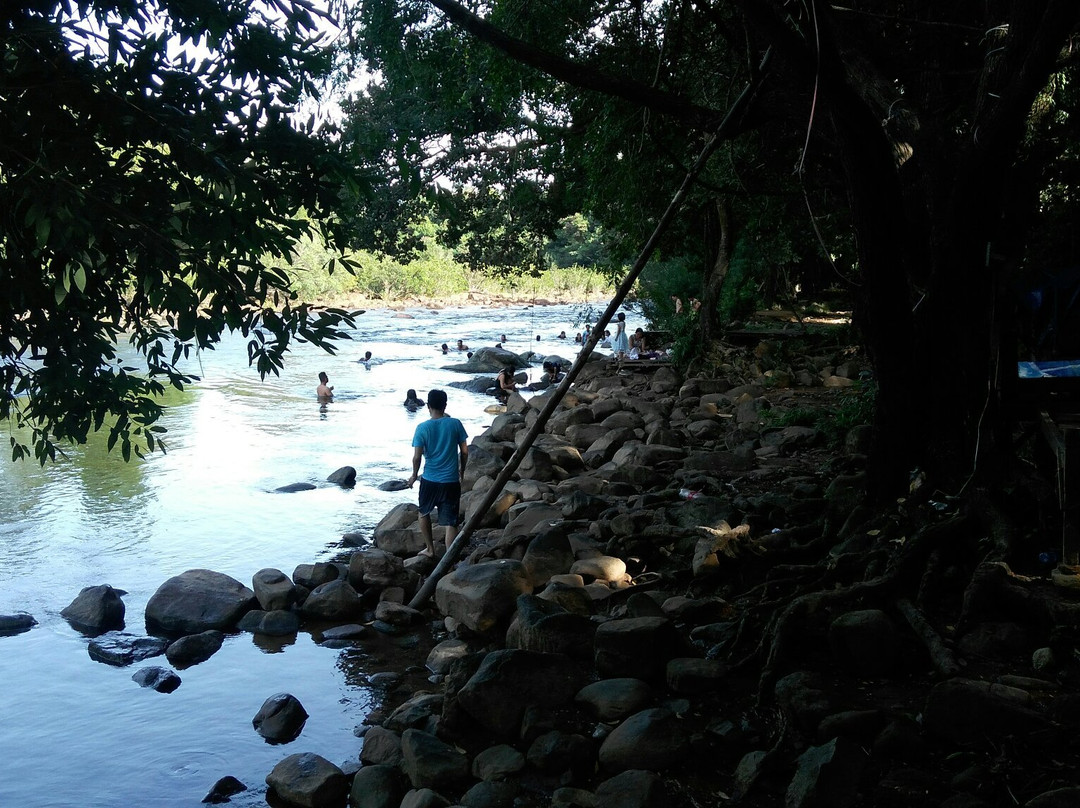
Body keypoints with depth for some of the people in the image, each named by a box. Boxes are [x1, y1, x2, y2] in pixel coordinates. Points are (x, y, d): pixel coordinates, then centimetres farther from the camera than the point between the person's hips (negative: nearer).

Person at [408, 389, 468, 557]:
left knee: (424, 513, 26)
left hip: (429, 480, 0)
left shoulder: (422, 428, -8)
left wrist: (414, 475, 8)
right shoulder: (455, 424, -5)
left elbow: (417, 457, -9)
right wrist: (462, 469, 17)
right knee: (450, 522, 2)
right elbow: (464, 451, 0)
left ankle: (430, 548, 35)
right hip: (451, 480, 0)